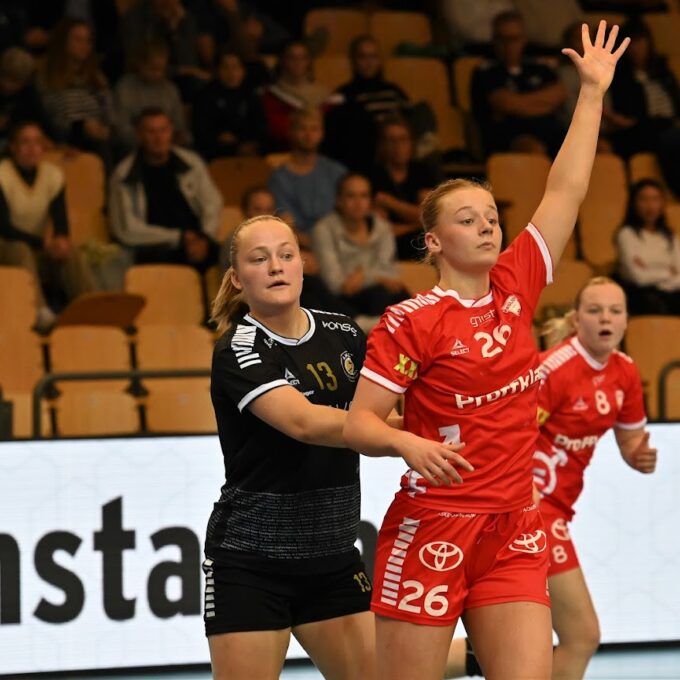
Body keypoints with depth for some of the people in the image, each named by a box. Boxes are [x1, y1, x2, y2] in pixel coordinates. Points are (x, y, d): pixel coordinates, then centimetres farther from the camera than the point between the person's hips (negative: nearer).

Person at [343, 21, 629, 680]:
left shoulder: (514, 289, 8)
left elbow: (565, 193, 10)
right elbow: (357, 423, -8)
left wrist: (593, 92, 10)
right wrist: (408, 445, -29)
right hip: (432, 531, -5)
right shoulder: (411, 321, -7)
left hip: (514, 536, 5)